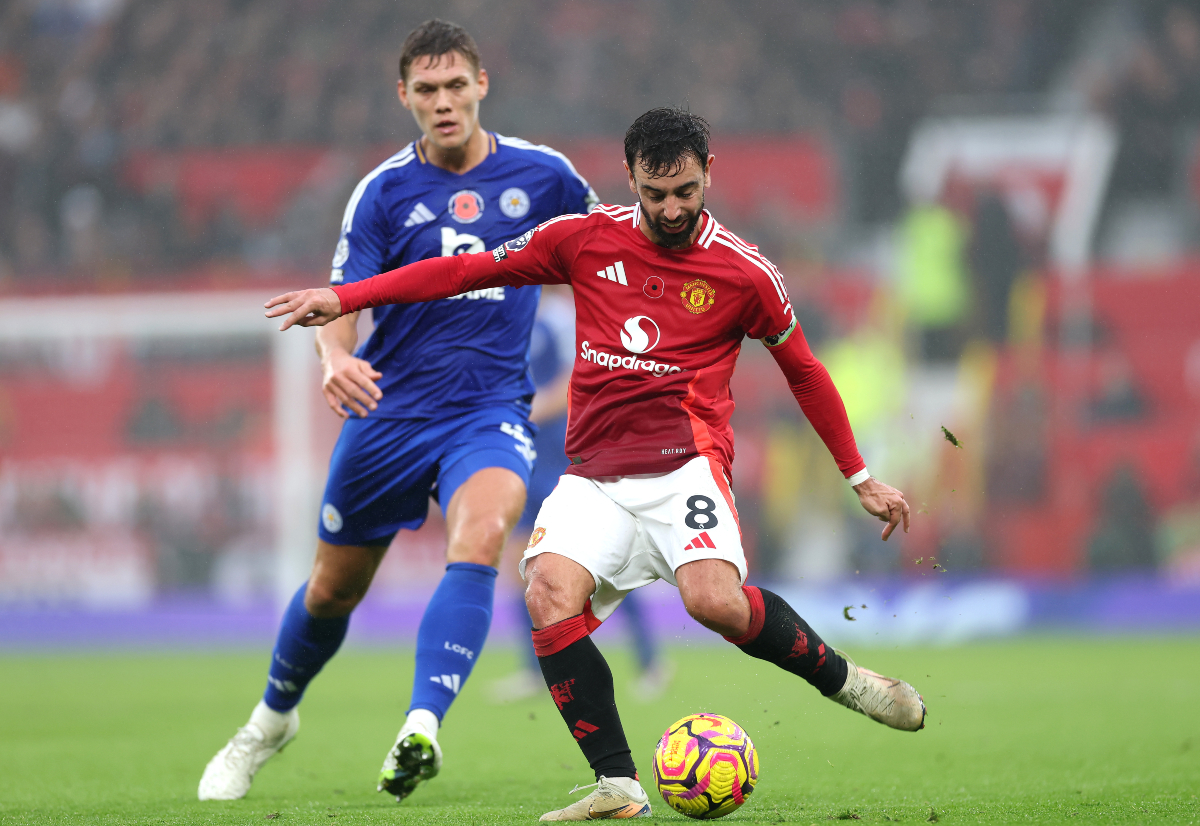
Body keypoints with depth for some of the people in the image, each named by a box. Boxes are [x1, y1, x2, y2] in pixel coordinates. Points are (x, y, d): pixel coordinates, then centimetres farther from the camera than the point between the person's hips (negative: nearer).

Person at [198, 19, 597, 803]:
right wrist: (336, 357, -29)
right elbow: (341, 303, -8)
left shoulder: (541, 174, 0)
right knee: (334, 589, 11)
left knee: (481, 535, -32)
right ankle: (273, 718, 40)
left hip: (492, 409, -1)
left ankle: (422, 729, -40)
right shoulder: (384, 192, -3)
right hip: (389, 410, 1)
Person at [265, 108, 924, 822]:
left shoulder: (744, 272, 2)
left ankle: (840, 678, -3)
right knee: (550, 593, -25)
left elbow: (805, 372, 15)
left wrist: (861, 478, 19)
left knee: (714, 600, -30)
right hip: (595, 477, 3)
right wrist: (343, 299, 10)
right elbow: (471, 269, 13)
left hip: (684, 462, -3)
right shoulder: (586, 239, 6)